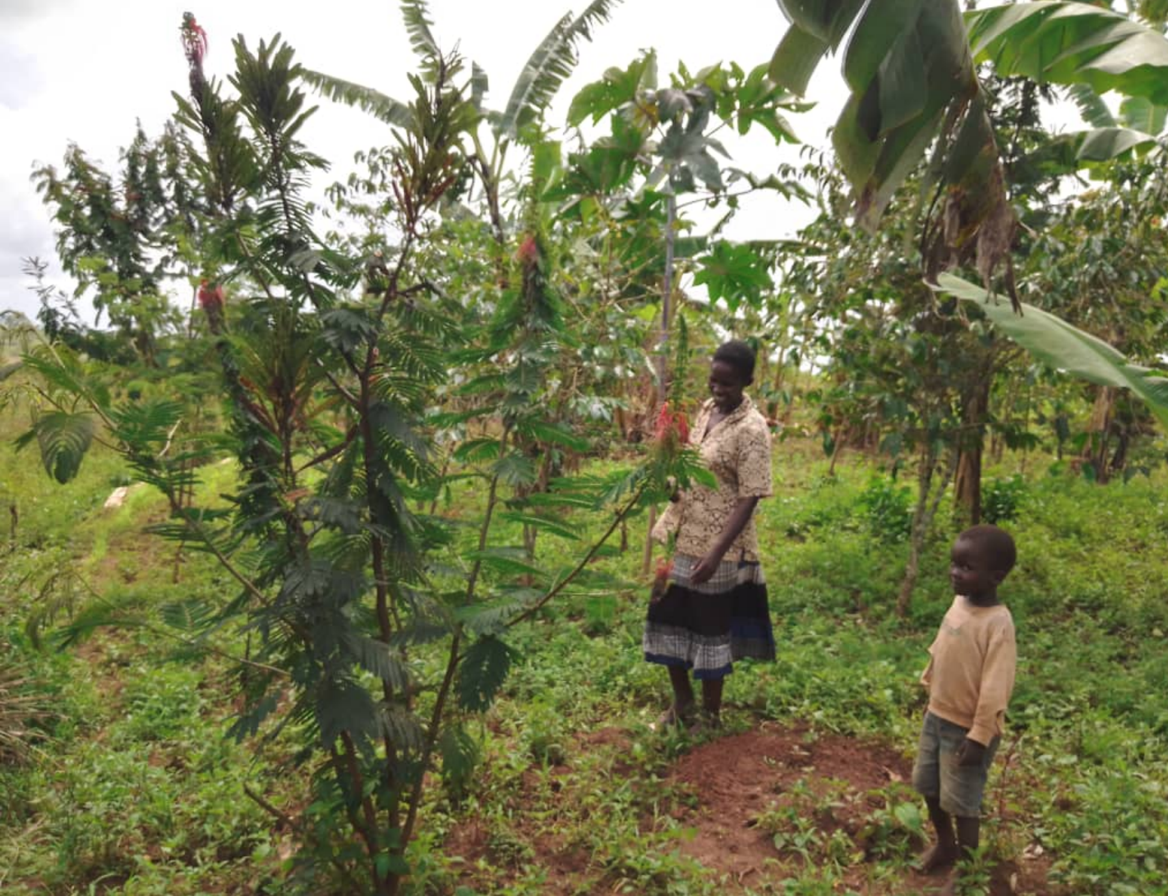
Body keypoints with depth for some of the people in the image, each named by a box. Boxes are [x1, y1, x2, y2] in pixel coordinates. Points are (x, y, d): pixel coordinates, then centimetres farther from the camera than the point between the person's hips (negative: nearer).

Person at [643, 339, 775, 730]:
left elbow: (748, 500, -20)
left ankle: (710, 713, 28)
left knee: (710, 627, 7)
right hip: (678, 536, 8)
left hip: (717, 547, -7)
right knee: (668, 619, 15)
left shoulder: (752, 429, -17)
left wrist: (716, 552, -26)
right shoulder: (706, 410, 6)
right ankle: (682, 702, 35)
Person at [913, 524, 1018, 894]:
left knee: (961, 802, 8)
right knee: (929, 787, 21)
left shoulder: (998, 623, -26)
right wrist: (928, 689, 19)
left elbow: (995, 689, -24)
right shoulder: (959, 603, -2)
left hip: (967, 728, -8)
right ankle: (944, 845, 45)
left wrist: (979, 737, -21)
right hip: (937, 716, 8)